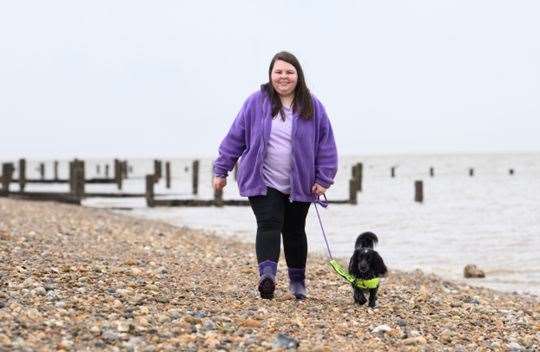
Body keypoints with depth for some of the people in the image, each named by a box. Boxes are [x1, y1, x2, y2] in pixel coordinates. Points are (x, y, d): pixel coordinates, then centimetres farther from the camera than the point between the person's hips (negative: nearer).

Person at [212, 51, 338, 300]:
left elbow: (326, 145, 2)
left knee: (295, 231, 12)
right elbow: (235, 137, 2)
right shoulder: (256, 102, -2)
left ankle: (297, 281, 27)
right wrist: (221, 170, 3)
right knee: (269, 225, -17)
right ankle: (267, 275, -31)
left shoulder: (312, 107, -1)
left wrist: (323, 179, -2)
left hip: (299, 185, 2)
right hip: (263, 182, -1)